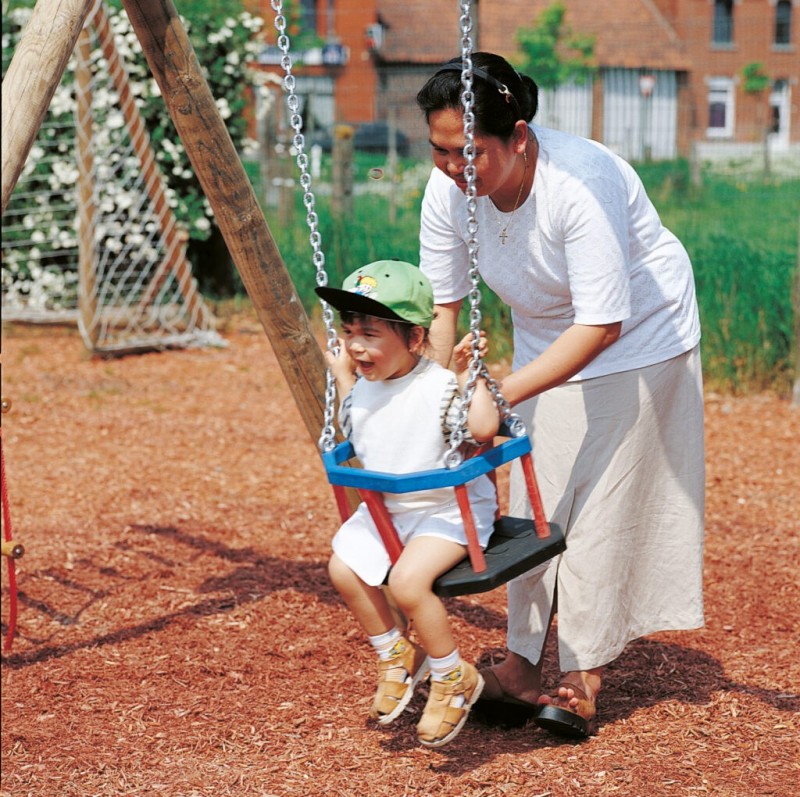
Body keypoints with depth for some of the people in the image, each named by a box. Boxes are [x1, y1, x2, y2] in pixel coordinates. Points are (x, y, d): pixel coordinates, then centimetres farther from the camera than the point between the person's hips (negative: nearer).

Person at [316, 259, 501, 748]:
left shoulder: (439, 386, -22)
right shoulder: (362, 389, 2)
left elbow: (483, 428, -37)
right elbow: (351, 436, 23)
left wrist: (471, 373, -31)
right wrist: (342, 378, 14)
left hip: (448, 508, -8)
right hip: (384, 508, 8)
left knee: (408, 579, -26)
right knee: (345, 568, -1)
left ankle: (454, 677, -3)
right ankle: (397, 655, 21)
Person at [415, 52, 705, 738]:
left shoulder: (581, 184, -37)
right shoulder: (450, 190, -18)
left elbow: (602, 324, -36)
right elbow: (441, 306, -9)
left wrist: (500, 396, -40)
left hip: (637, 339, -6)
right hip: (546, 341, 6)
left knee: (602, 508, -6)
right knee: (533, 505, 5)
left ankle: (583, 681, 2)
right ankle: (523, 663, 12)